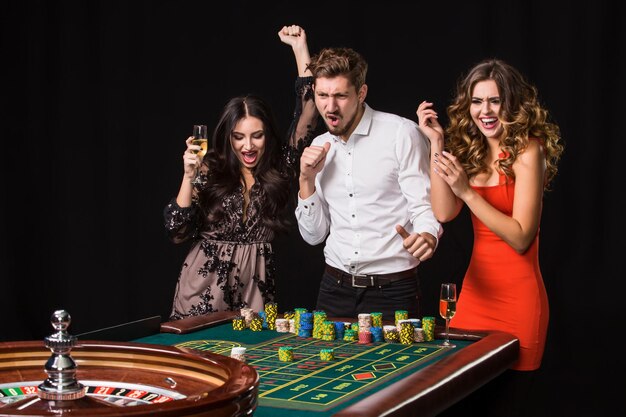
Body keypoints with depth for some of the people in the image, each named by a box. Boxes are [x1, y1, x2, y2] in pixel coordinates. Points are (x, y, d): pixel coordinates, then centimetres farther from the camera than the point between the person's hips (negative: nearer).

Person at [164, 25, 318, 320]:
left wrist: (300, 49, -5)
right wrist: (189, 177, -17)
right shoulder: (210, 170, -3)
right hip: (205, 285, -1)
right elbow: (177, 232, -6)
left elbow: (307, 117, -5)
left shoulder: (279, 169, 1)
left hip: (255, 285, 1)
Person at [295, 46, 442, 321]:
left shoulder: (401, 133, -7)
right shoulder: (319, 148, 9)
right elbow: (313, 235, 11)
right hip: (335, 287, 5)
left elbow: (424, 207, -11)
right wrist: (307, 180, -3)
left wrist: (427, 237, -33)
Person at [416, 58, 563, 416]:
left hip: (517, 299, -6)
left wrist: (467, 191, -20)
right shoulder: (472, 151, 10)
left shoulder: (527, 149, -10)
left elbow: (521, 238, -15)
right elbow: (444, 212, -4)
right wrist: (437, 144, -5)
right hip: (475, 291, 6)